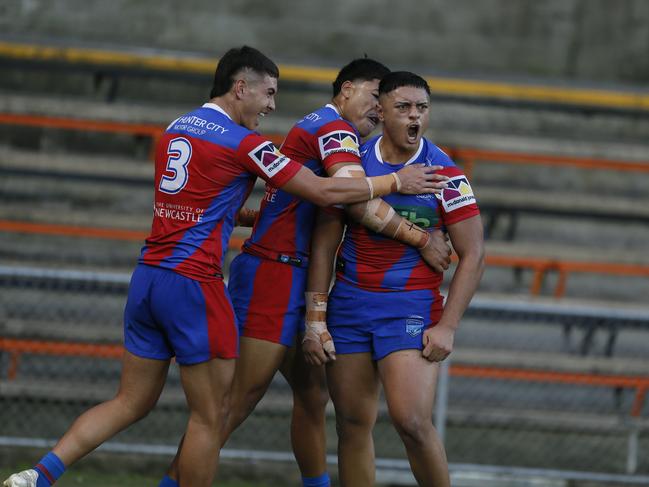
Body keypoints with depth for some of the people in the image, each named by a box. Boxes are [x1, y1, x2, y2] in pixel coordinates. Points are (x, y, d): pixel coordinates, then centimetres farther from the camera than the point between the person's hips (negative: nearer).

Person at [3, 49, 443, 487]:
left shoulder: (176, 129, 15)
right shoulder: (243, 142, -9)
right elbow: (324, 191, -7)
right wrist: (396, 182, 3)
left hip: (148, 276, 8)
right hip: (195, 283, -8)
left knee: (131, 403, 12)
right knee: (211, 415, 2)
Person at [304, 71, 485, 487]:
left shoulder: (445, 174, -5)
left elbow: (473, 256, -3)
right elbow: (325, 242, 6)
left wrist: (447, 327, -10)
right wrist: (315, 316, 0)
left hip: (412, 308, -3)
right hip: (350, 303, 3)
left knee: (412, 421, -17)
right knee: (353, 423, 4)